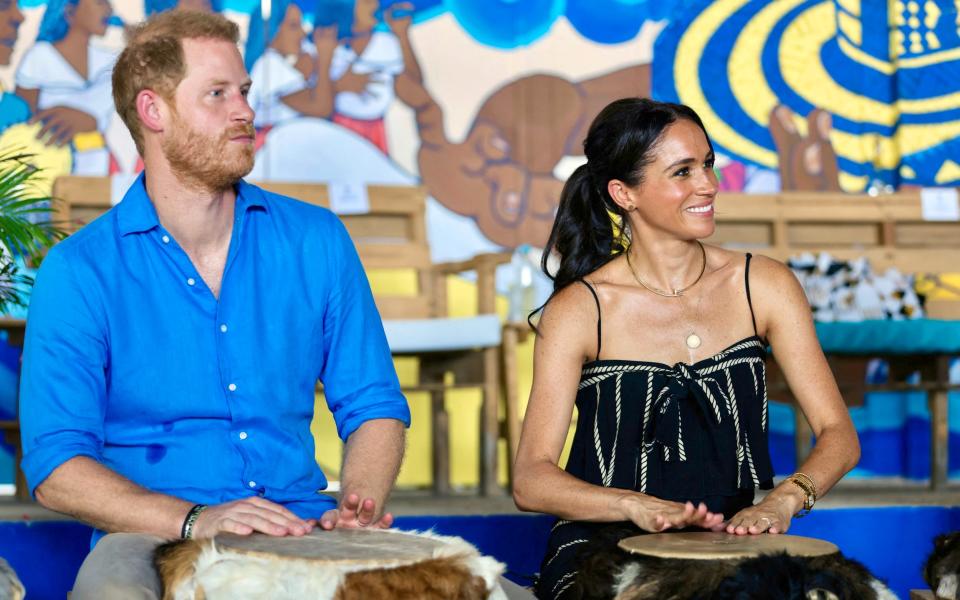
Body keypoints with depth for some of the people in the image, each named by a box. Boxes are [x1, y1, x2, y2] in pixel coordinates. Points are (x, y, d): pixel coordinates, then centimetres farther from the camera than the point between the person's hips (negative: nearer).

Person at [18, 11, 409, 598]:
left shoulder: (316, 241, 8)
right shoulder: (79, 273, -3)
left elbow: (374, 406, 12)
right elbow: (56, 468, -8)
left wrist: (358, 509, -10)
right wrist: (194, 520, -23)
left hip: (302, 531, 3)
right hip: (152, 537, -3)